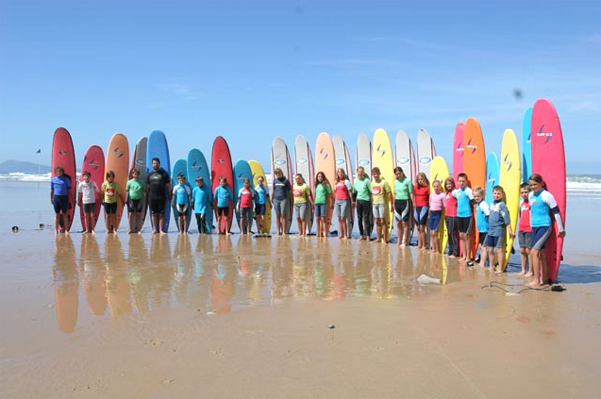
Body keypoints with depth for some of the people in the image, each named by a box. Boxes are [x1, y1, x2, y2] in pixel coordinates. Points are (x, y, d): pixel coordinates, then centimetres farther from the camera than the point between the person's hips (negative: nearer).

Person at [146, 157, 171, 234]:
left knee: (161, 214, 0)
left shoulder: (164, 174, 3)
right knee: (154, 213, 5)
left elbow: (168, 186, 3)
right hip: (152, 197, 3)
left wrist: (169, 196, -1)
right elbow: (147, 187, 13)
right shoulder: (150, 174, 11)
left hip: (161, 197, -2)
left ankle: (161, 229, 3)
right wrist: (147, 197, 8)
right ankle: (155, 229, 11)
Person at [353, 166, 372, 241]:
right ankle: (362, 235, 16)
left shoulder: (366, 180, -8)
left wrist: (372, 200, -11)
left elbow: (371, 191, -8)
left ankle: (367, 236, 2)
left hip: (366, 201, -6)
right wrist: (354, 200, 18)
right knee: (359, 218, 8)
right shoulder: (356, 181, 9)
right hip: (358, 201, 6)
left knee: (366, 218, -4)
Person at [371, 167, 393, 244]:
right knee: (377, 221, 11)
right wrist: (372, 204, 16)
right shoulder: (372, 183, 11)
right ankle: (378, 238, 20)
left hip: (382, 203, -6)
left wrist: (391, 204, -12)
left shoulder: (384, 182, -7)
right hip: (374, 204, 6)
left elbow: (389, 193, -9)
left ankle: (385, 239, -2)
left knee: (383, 221, -5)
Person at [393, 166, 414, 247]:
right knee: (398, 223, 9)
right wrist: (393, 204, 15)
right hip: (397, 202, 6)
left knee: (405, 222, -2)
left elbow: (411, 193, -6)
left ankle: (405, 241, 5)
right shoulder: (395, 182, 9)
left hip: (405, 202, -6)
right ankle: (399, 241, 19)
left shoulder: (407, 181, -7)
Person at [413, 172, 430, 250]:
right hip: (416, 208, 6)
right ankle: (419, 244, 18)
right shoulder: (416, 187, 10)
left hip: (424, 207, -6)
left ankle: (424, 245, 1)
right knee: (418, 228, 10)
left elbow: (430, 199, -7)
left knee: (422, 228, -7)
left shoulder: (427, 187, -5)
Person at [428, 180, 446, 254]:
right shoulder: (431, 195, 10)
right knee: (431, 233, 8)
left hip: (438, 214, -6)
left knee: (434, 233, -10)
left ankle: (438, 250, 1)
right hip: (432, 213, 6)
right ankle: (433, 249, 17)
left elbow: (445, 206, -8)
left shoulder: (442, 195, -8)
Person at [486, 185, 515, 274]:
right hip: (490, 230, 7)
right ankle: (491, 267, 24)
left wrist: (510, 231, -15)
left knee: (499, 250, -2)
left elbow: (507, 219, -14)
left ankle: (500, 269, 4)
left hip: (499, 231, -7)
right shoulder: (492, 204, 9)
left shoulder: (502, 205, -12)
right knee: (490, 250, 12)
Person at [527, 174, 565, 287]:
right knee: (540, 253, 10)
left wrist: (561, 229, -2)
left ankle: (536, 281, -12)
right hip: (535, 227, 7)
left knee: (534, 251, -15)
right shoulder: (531, 195, 10)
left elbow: (556, 212, -7)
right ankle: (545, 278, 20)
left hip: (545, 227, -7)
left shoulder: (547, 195, -11)